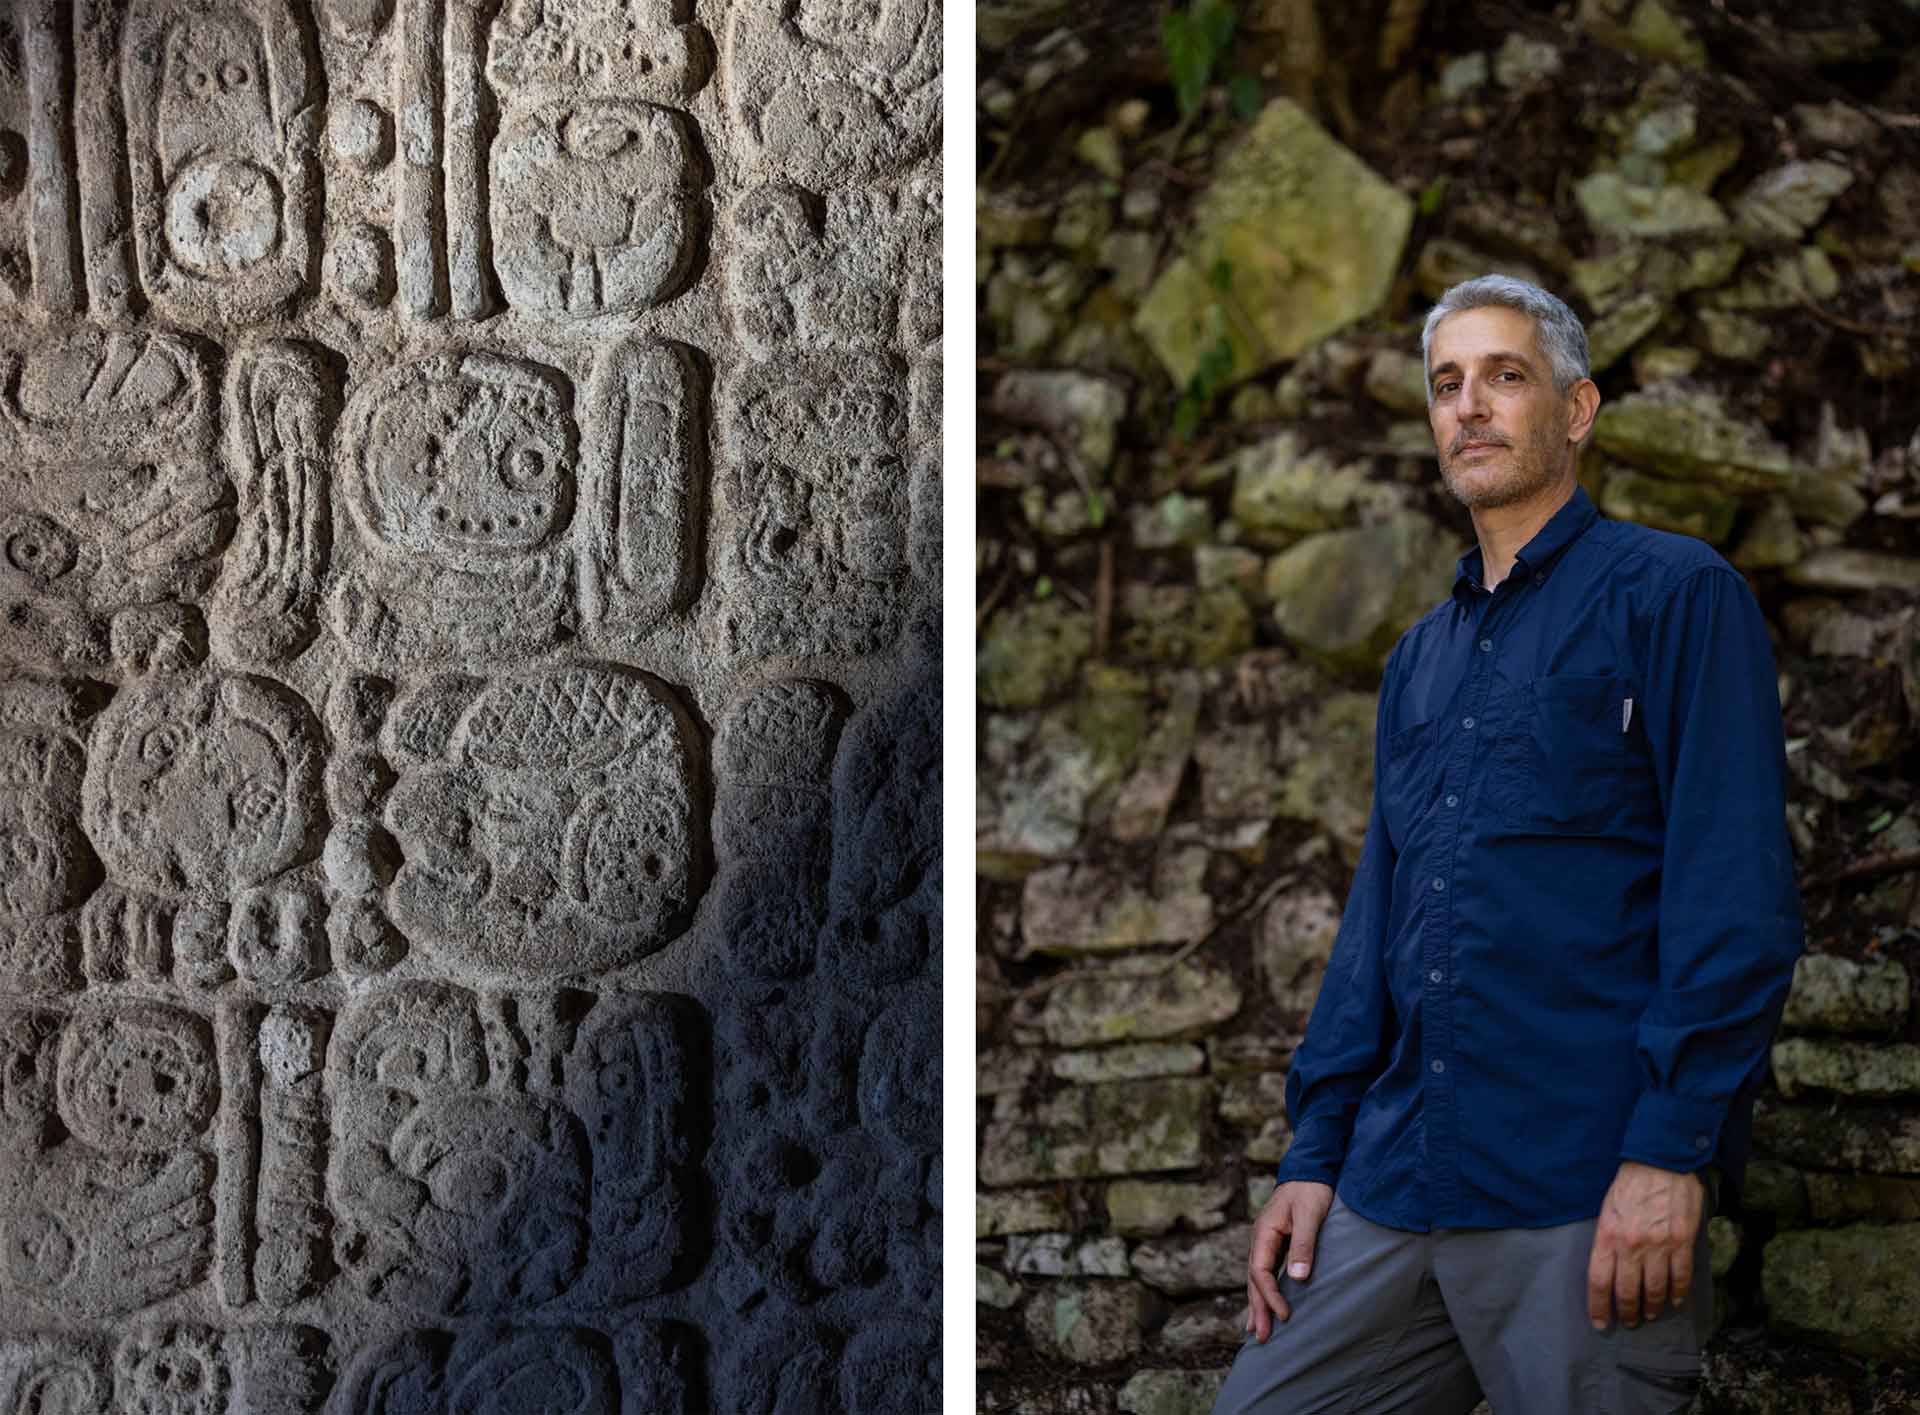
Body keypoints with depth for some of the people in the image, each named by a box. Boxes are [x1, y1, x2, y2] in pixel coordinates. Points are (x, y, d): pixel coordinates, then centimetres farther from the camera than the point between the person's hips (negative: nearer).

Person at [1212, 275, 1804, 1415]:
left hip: (1590, 1195, -7)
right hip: (1395, 1189, 7)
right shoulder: (1422, 658, 20)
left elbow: (1738, 896, -11)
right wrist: (1316, 1151, 11)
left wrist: (1672, 1150, -18)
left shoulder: (1674, 594, -2)